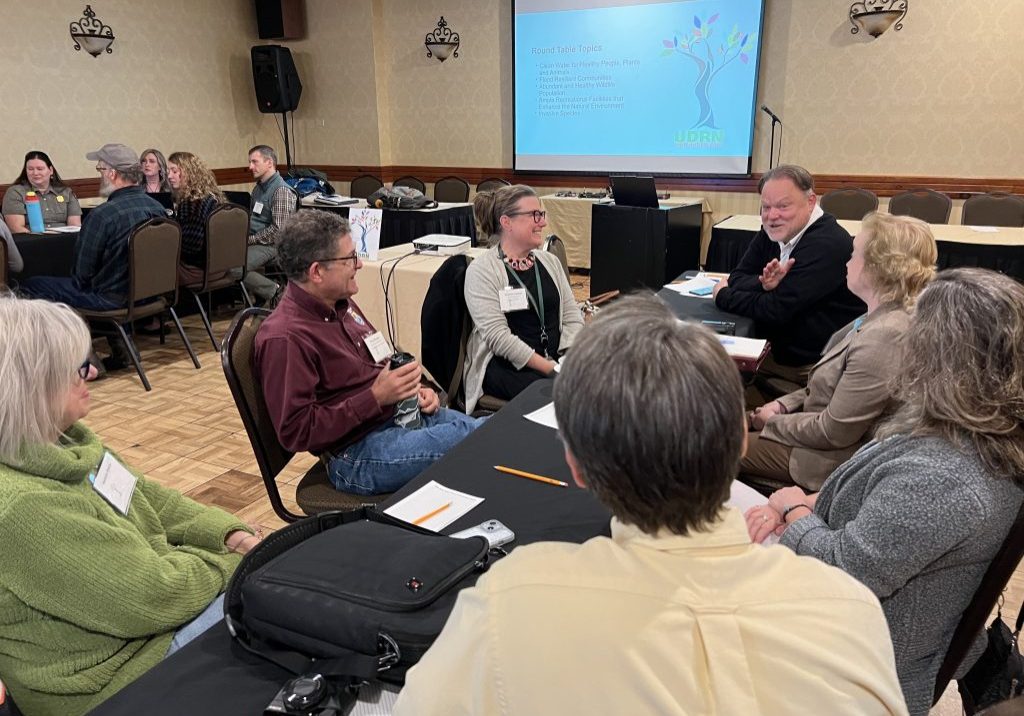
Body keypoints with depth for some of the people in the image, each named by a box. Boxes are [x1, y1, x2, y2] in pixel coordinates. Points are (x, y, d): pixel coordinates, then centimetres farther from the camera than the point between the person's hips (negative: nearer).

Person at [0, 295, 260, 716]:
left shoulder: (58, 443, -3)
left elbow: (151, 501, 8)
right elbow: (155, 597, -28)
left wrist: (232, 535, -6)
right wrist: (235, 561, -11)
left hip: (145, 616, 9)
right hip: (116, 673, -8)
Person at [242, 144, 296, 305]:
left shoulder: (281, 191, -13)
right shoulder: (259, 187, 16)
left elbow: (278, 229, -20)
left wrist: (250, 239, -15)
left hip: (270, 244, -9)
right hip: (254, 240, 9)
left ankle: (274, 292, -7)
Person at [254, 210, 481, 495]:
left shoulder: (341, 305, 9)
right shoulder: (284, 338, -19)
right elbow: (296, 432, -21)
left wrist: (414, 390, 4)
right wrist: (376, 397, -22)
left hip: (401, 415, 9)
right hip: (357, 454, -9)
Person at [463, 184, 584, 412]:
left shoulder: (550, 261, 13)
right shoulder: (481, 270, -6)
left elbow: (573, 318, 10)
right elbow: (498, 337, -15)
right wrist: (549, 368, -19)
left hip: (556, 361, 6)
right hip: (505, 367, -5)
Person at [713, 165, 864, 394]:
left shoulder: (826, 244, -22)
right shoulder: (773, 231, 5)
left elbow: (776, 309, -25)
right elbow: (737, 278, 4)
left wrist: (723, 295, -9)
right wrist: (765, 283, -19)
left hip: (820, 365, -7)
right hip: (781, 354, 8)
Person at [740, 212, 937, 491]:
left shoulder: (883, 341, -31)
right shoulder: (884, 319, 0)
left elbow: (833, 431, -26)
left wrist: (772, 422, -12)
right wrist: (783, 405, 0)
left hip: (832, 460, -9)